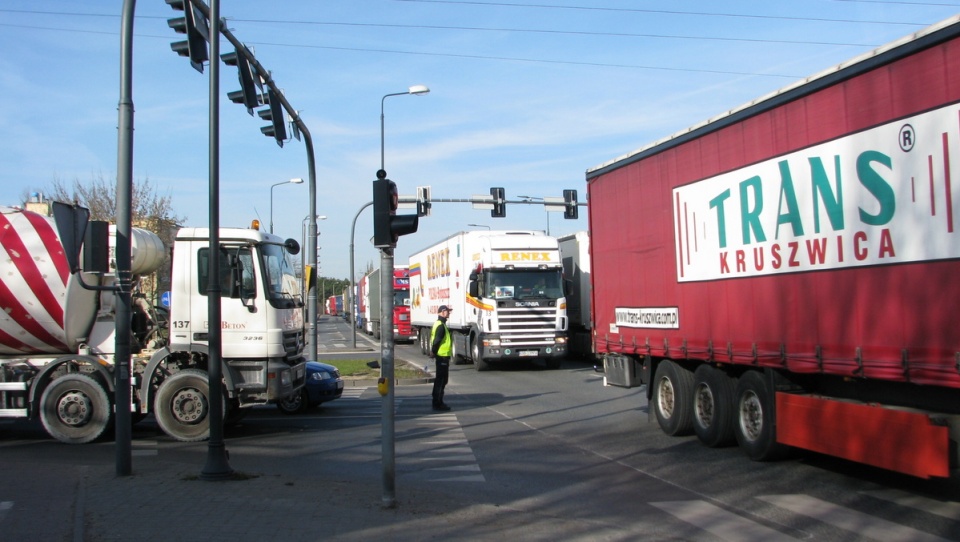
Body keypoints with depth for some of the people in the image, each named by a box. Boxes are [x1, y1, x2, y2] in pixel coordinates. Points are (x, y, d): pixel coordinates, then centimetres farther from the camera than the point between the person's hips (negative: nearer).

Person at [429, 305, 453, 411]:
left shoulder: (439, 323, 15)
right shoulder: (441, 325, -18)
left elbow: (435, 339, 18)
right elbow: (437, 340, -24)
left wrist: (433, 352, 14)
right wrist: (434, 352, -13)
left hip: (441, 356, 11)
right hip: (443, 356, -11)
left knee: (439, 379, 16)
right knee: (441, 380, -6)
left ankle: (437, 402, 24)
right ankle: (438, 404, -2)